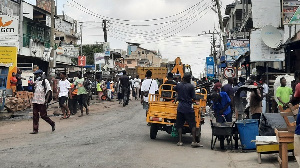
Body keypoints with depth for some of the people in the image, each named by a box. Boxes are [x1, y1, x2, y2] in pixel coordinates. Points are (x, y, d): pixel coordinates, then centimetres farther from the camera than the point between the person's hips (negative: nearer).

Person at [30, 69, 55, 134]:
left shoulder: (45, 81, -5)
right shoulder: (36, 81, 15)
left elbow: (49, 90, -11)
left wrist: (47, 99, -18)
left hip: (42, 102, -7)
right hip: (35, 101, 7)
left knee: (43, 115, -4)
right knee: (35, 116, 4)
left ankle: (52, 124, 18)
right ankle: (35, 130, 8)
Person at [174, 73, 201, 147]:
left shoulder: (179, 85, 3)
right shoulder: (191, 86, -9)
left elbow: (174, 89, 24)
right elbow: (194, 97, -9)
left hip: (180, 107, 4)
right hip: (188, 108, -4)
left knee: (179, 124, 10)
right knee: (192, 125, 1)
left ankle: (180, 141, 8)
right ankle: (194, 141, -4)